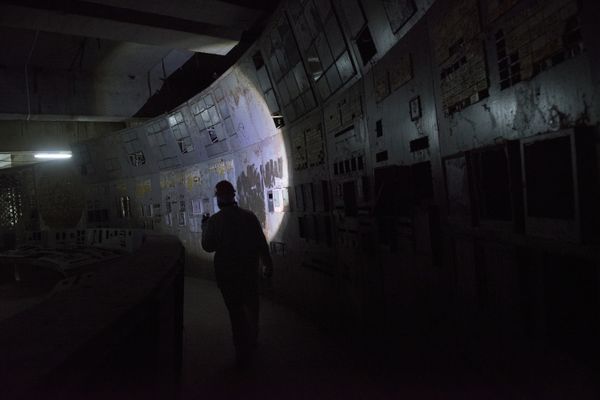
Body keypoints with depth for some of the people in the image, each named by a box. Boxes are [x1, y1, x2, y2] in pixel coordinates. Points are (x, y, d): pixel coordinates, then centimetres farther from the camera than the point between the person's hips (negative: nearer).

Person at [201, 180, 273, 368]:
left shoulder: (215, 220, -13)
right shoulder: (249, 216, -8)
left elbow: (208, 246, -4)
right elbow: (262, 244, -6)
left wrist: (204, 227, 10)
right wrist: (268, 265, 5)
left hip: (226, 273, -2)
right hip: (250, 270, 2)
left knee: (236, 311, 9)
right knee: (251, 307, 22)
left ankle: (243, 353, 15)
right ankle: (252, 340, 40)